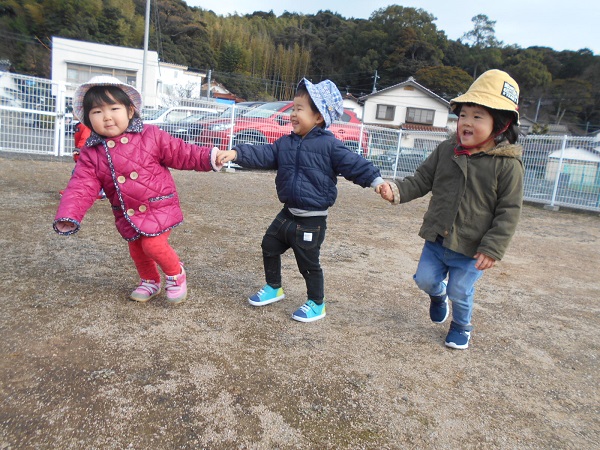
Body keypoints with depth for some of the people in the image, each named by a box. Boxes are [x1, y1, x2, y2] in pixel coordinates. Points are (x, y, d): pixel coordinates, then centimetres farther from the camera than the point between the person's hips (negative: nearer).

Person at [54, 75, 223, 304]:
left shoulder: (151, 136, -12)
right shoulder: (91, 154, -5)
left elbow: (180, 153, -6)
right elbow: (81, 188, -10)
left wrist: (209, 157, -16)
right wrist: (68, 216, -23)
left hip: (159, 207, -4)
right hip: (127, 214, 5)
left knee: (153, 244, -16)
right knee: (136, 249, 16)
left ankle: (176, 274, 13)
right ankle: (150, 281, 43)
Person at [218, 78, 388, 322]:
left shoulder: (329, 145, -12)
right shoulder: (285, 143, 5)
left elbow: (354, 164, -15)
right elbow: (262, 155, -1)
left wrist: (376, 180, -27)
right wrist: (236, 153, -14)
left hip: (312, 220, -7)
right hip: (288, 214, 7)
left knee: (308, 263, 4)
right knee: (269, 247, 19)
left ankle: (316, 304, 26)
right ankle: (273, 288, 40)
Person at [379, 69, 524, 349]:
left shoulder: (508, 165, -14)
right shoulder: (446, 151, -2)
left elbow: (509, 211, -11)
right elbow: (421, 180, 3)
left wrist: (493, 248, -16)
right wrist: (397, 191, -16)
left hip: (471, 249, -3)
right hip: (436, 239, 4)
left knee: (460, 292, 8)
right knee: (425, 279, 12)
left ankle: (461, 326, 40)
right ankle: (438, 295, 49)